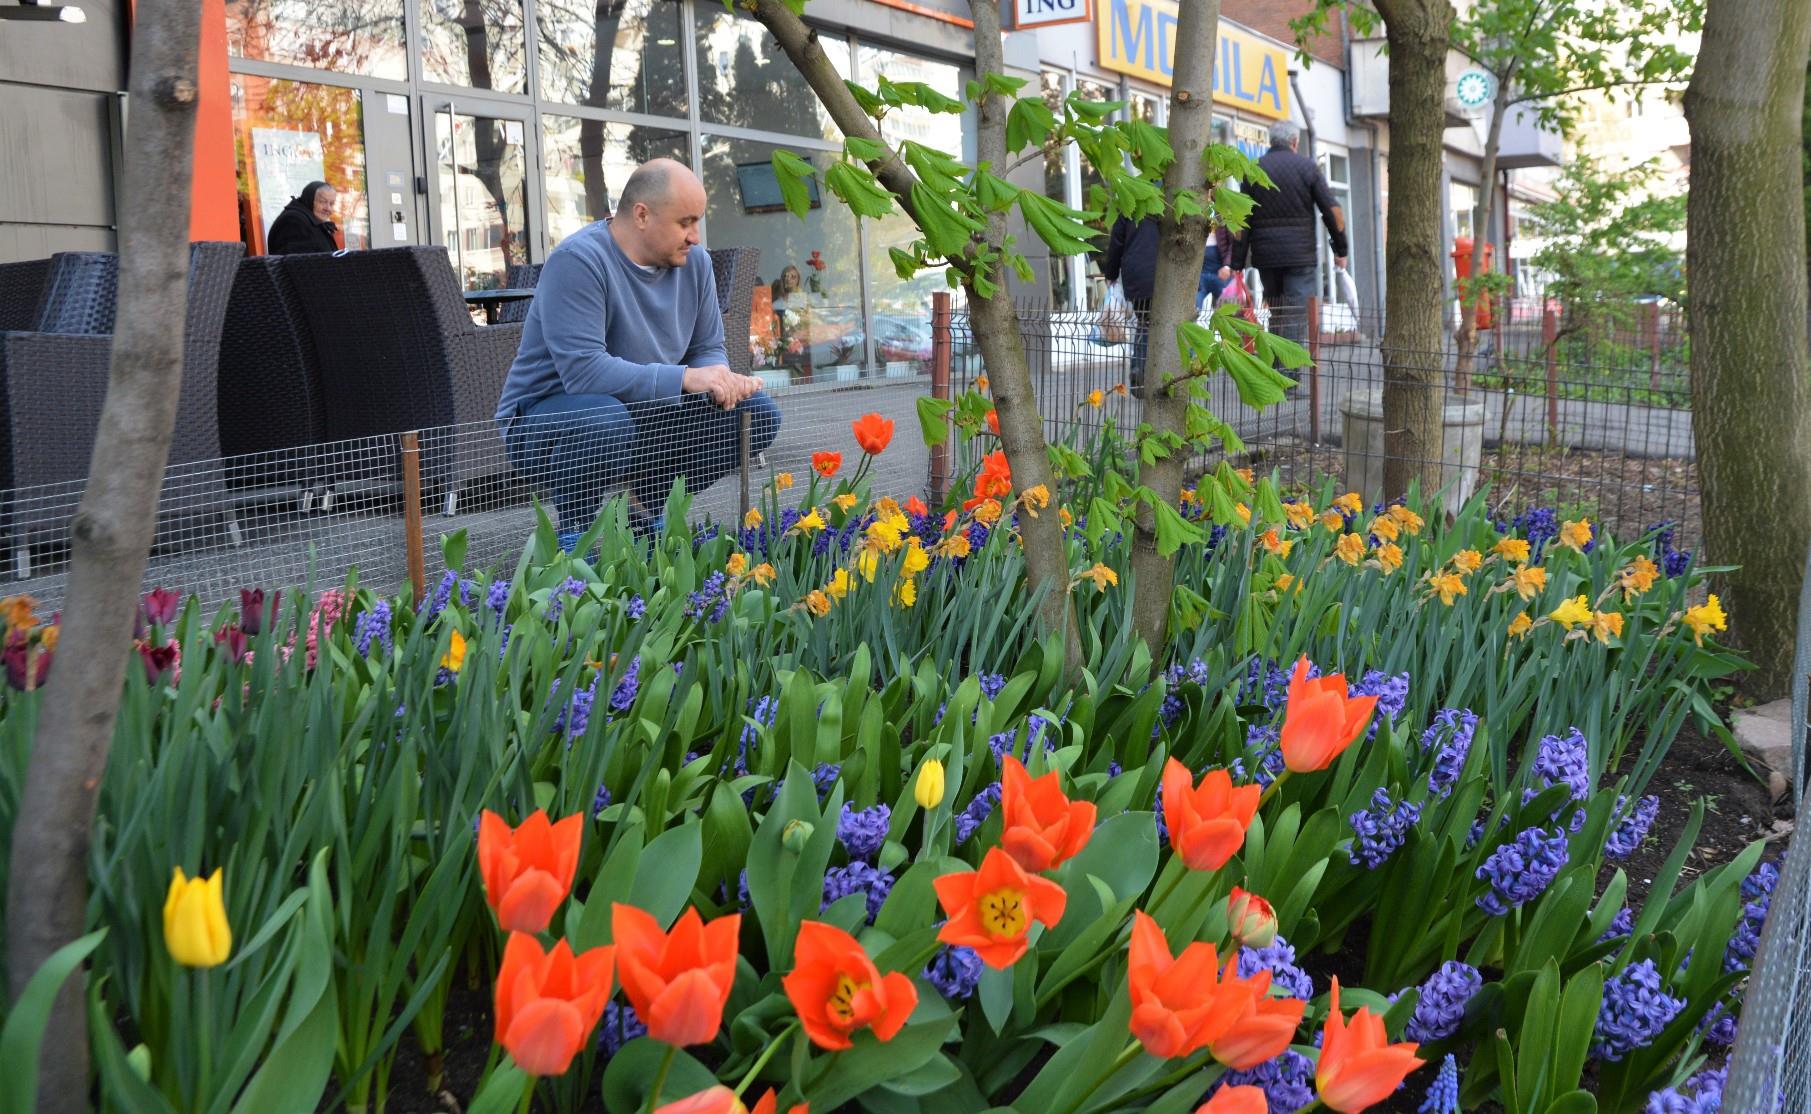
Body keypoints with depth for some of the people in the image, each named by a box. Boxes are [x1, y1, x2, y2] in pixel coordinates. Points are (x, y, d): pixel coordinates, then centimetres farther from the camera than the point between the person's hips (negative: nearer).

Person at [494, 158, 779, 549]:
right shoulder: (578, 260, -22)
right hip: (545, 415, -7)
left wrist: (721, 380, -18)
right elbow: (582, 369, -31)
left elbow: (708, 349, 8)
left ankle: (647, 506, 7)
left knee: (759, 414, -6)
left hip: (643, 414, 7)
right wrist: (684, 378, -34)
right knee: (606, 421, -42)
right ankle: (573, 528, -11)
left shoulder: (693, 261, 2)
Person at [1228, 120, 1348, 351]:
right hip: (1300, 254, -3)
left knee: (1276, 314, 15)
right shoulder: (1307, 166, 0)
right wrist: (1340, 250, 5)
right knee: (1296, 315, -3)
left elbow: (1242, 222, 0)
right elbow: (1332, 211, -4)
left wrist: (1237, 264, 1)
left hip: (1266, 255, 3)